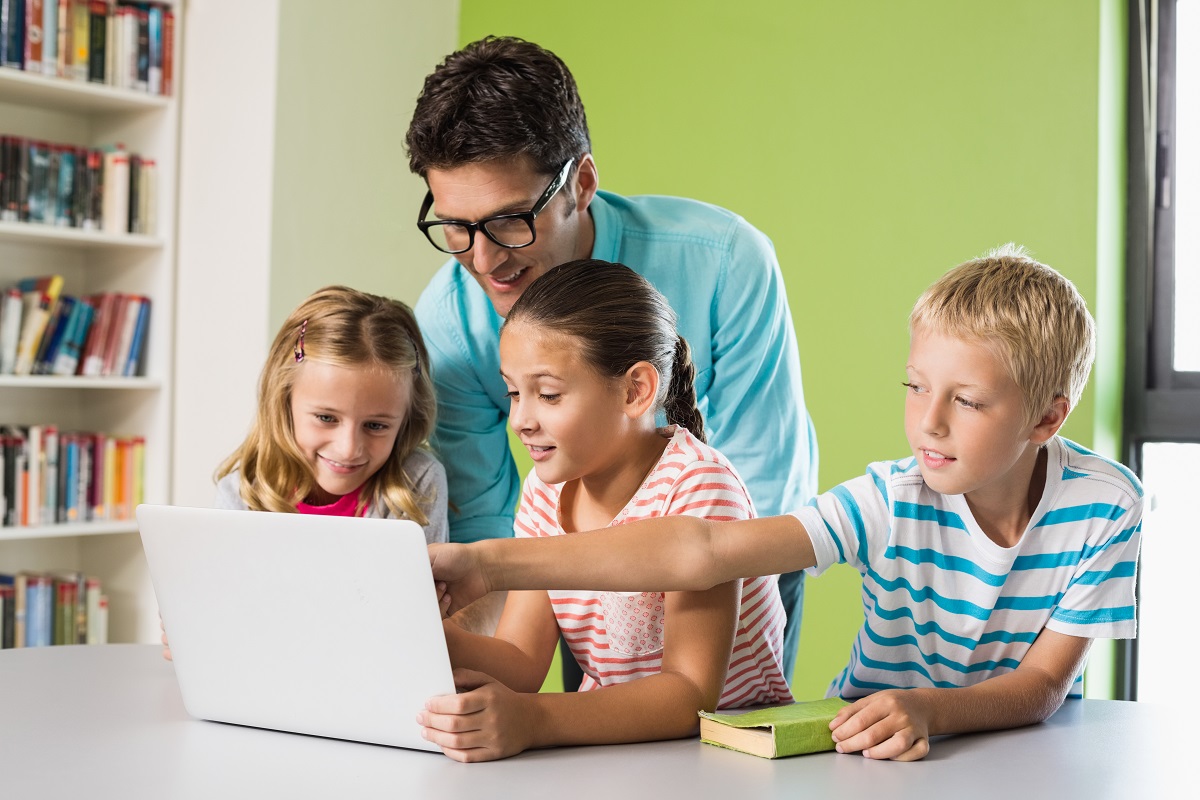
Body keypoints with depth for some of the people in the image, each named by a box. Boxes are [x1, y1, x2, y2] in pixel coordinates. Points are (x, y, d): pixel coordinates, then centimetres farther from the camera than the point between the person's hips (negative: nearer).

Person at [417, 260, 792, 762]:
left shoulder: (697, 488, -18)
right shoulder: (546, 491, 4)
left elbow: (691, 694, -24)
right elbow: (521, 663, -2)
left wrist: (530, 720, -38)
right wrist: (436, 641, -23)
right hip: (604, 738, 5)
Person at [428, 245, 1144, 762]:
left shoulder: (1106, 507, -13)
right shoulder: (890, 501, -15)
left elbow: (1044, 683, -11)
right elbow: (702, 550, -23)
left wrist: (928, 709, -34)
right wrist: (492, 564, -31)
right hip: (871, 750, -1)